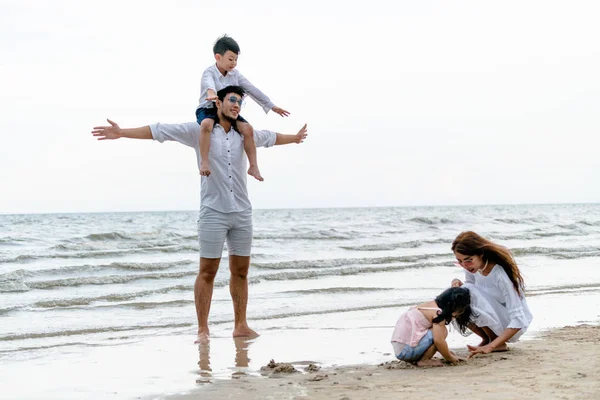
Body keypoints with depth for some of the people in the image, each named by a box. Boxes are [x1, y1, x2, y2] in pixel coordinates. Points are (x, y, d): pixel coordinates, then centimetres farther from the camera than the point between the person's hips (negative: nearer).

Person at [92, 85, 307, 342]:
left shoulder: (243, 134, 12)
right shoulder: (199, 131, -1)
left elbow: (269, 138, 32)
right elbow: (159, 131, -5)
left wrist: (294, 138, 48)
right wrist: (122, 133, -10)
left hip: (242, 213, 5)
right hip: (213, 213, -5)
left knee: (240, 271, 7)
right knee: (207, 272, -3)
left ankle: (240, 325, 15)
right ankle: (202, 329, 1)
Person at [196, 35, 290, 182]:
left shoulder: (235, 74, 3)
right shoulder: (209, 72, -14)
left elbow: (251, 89, 5)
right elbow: (209, 84, -39)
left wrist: (271, 106, 4)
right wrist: (212, 93, -65)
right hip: (208, 109, -5)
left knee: (247, 128, -17)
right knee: (206, 124, -39)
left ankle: (253, 166, -8)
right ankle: (205, 162, -34)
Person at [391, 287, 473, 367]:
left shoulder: (431, 305, 16)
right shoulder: (438, 312, -13)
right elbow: (438, 340, -22)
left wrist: (447, 352, 18)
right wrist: (450, 358, -8)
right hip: (406, 350, -10)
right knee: (442, 331, -13)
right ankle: (423, 361, -7)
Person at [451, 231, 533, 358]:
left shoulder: (501, 274, -28)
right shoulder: (472, 268, -9)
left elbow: (518, 320, -28)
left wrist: (490, 346, -37)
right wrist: (458, 285, -18)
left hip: (512, 326, -7)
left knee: (471, 292, -27)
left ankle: (494, 343, -13)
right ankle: (487, 339, 0)